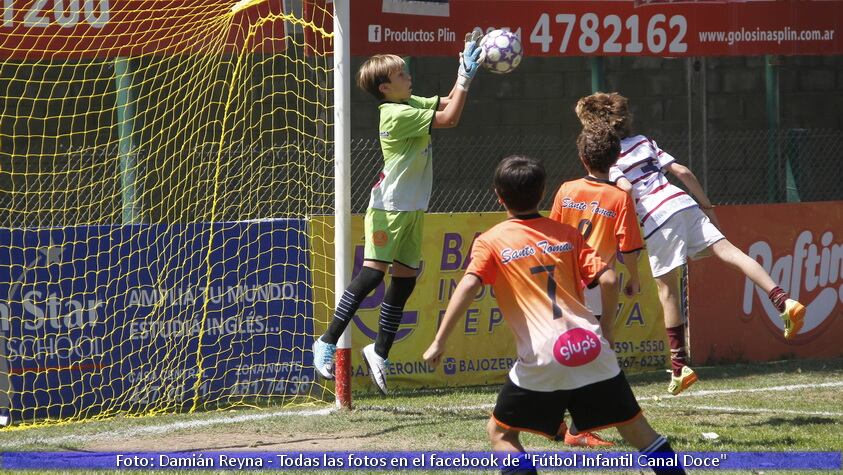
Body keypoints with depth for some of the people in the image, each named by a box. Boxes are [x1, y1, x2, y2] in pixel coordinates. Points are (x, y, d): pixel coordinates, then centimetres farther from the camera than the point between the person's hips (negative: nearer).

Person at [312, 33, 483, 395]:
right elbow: (450, 118, -19)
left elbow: (447, 102, 21)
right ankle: (328, 342, -10)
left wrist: (467, 67, 9)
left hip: (412, 210, 9)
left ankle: (380, 352, 11)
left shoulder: (411, 105, 10)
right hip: (388, 208, -9)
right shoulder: (398, 114, -17)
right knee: (373, 272, -14)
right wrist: (466, 75, -16)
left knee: (406, 277, 5)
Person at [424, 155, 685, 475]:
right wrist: (604, 330, 17)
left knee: (500, 433, 11)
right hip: (591, 349, 3)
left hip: (542, 359, -3)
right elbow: (608, 281, 4)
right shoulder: (567, 234, 12)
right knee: (637, 429, 15)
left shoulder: (491, 242, 3)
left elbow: (468, 287, -12)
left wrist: (440, 342, -12)